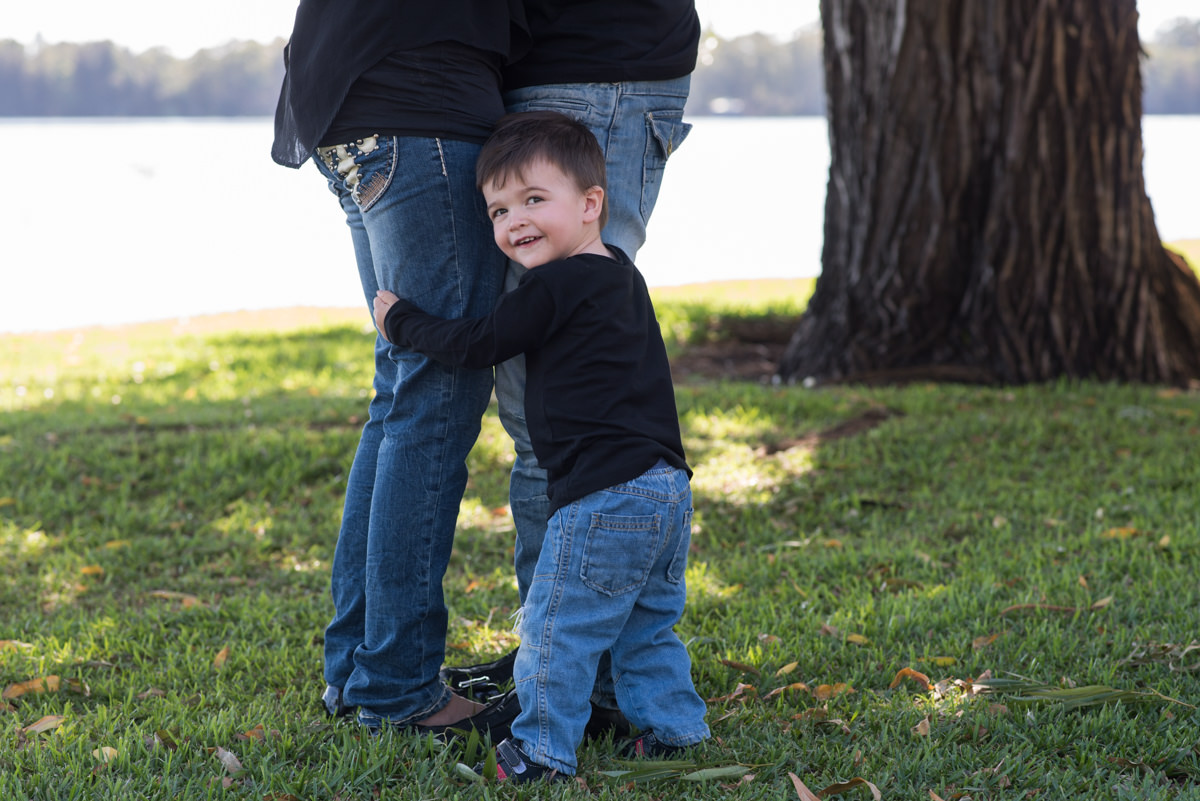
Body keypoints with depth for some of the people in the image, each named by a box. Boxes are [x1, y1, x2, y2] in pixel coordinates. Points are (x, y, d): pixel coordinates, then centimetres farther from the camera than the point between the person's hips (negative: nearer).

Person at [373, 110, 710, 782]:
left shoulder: (556, 288, -12)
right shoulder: (621, 275, 15)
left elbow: (476, 345, -5)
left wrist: (399, 320, 8)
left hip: (605, 497, -9)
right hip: (666, 489, 9)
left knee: (557, 627, 2)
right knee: (647, 625, 21)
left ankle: (543, 750, 10)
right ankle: (673, 728, 26)